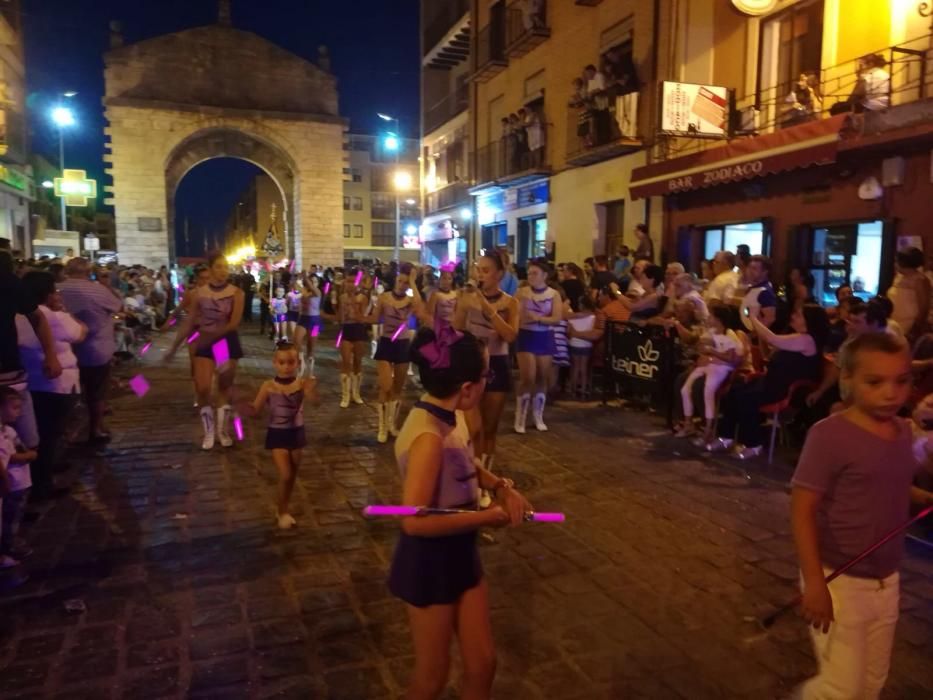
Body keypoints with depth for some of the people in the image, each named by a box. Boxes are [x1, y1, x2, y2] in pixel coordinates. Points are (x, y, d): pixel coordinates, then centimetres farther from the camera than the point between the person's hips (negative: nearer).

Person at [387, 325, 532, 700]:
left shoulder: (451, 416, -4)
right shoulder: (429, 437, -31)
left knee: (482, 662, 21)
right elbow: (415, 521, -31)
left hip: (461, 553, 8)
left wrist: (502, 486, -4)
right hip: (430, 561, -8)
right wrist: (487, 517, -22)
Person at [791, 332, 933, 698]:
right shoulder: (830, 435, -22)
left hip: (886, 580, 7)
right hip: (840, 580, -7)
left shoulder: (903, 432, 0)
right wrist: (814, 582, -24)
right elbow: (802, 509, -21)